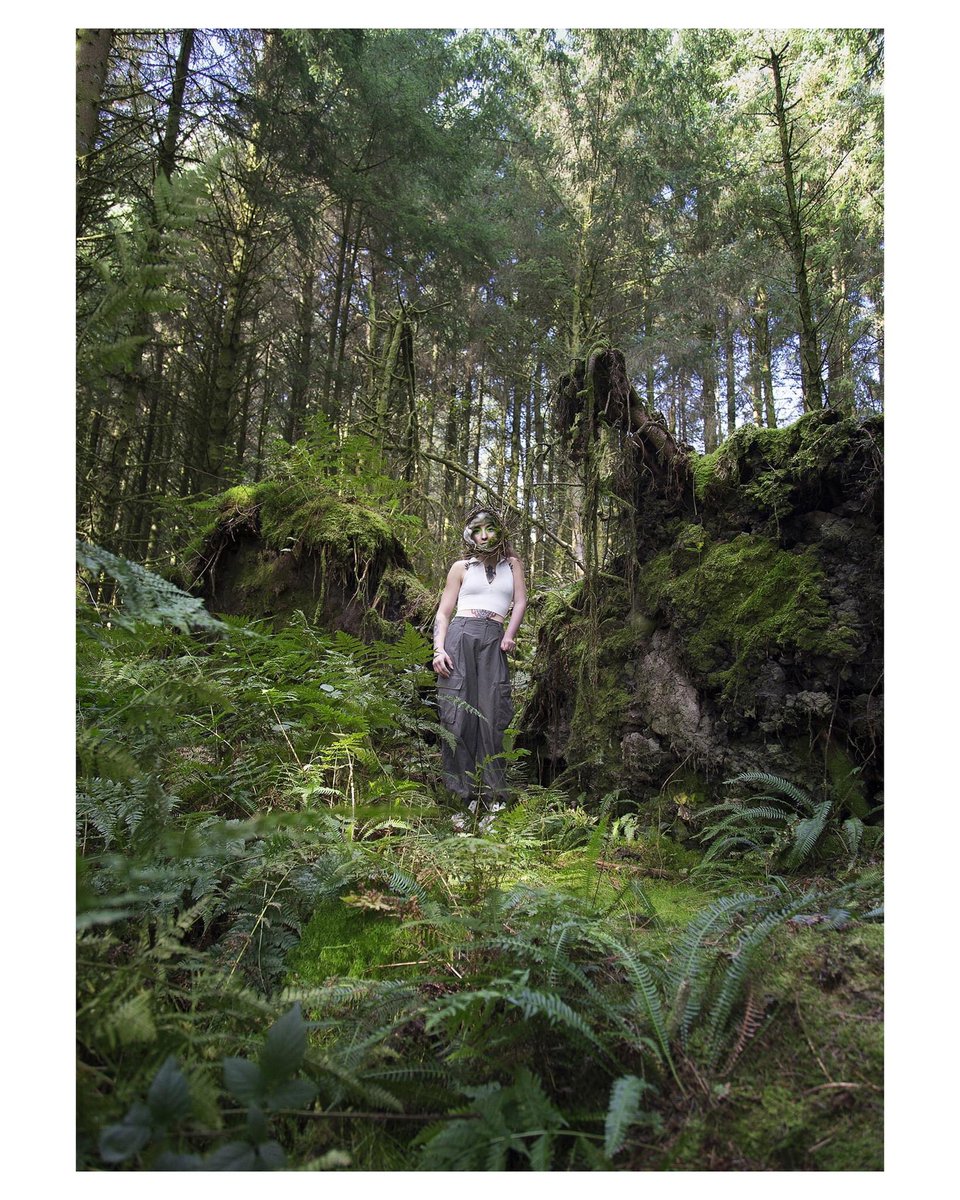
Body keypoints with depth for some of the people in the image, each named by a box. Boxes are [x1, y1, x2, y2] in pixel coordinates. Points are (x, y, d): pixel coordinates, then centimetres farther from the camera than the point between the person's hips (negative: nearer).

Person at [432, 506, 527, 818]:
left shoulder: (512, 563, 19)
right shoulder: (461, 567, 15)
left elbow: (520, 601, 10)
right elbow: (443, 612, 11)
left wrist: (510, 634, -8)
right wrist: (438, 649, -4)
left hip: (493, 642, 1)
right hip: (460, 636, 0)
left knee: (492, 716, -6)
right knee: (458, 714, -8)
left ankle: (492, 795, -2)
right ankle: (464, 794, -4)